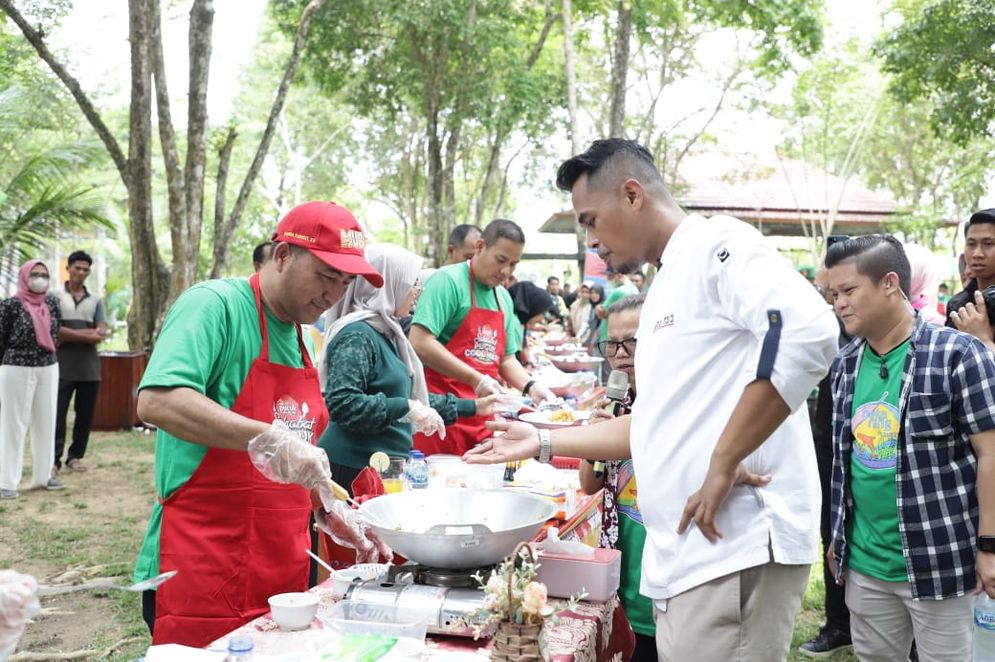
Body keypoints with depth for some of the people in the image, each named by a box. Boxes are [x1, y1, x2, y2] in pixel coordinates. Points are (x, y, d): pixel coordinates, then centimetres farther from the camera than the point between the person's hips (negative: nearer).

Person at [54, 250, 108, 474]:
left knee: (85, 415, 6)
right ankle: (54, 459, 2)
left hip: (90, 367, 3)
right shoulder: (55, 296, 4)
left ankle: (75, 456, 16)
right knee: (57, 414, -3)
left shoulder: (96, 300, 12)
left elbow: (101, 333, 0)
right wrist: (86, 334, -12)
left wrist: (69, 334, -13)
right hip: (63, 367, -3)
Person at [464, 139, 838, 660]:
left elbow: (809, 332, -27)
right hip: (684, 554, 9)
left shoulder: (717, 245, -9)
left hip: (736, 545, -9)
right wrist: (542, 442, 22)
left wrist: (721, 466, -23)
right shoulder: (663, 292, 19)